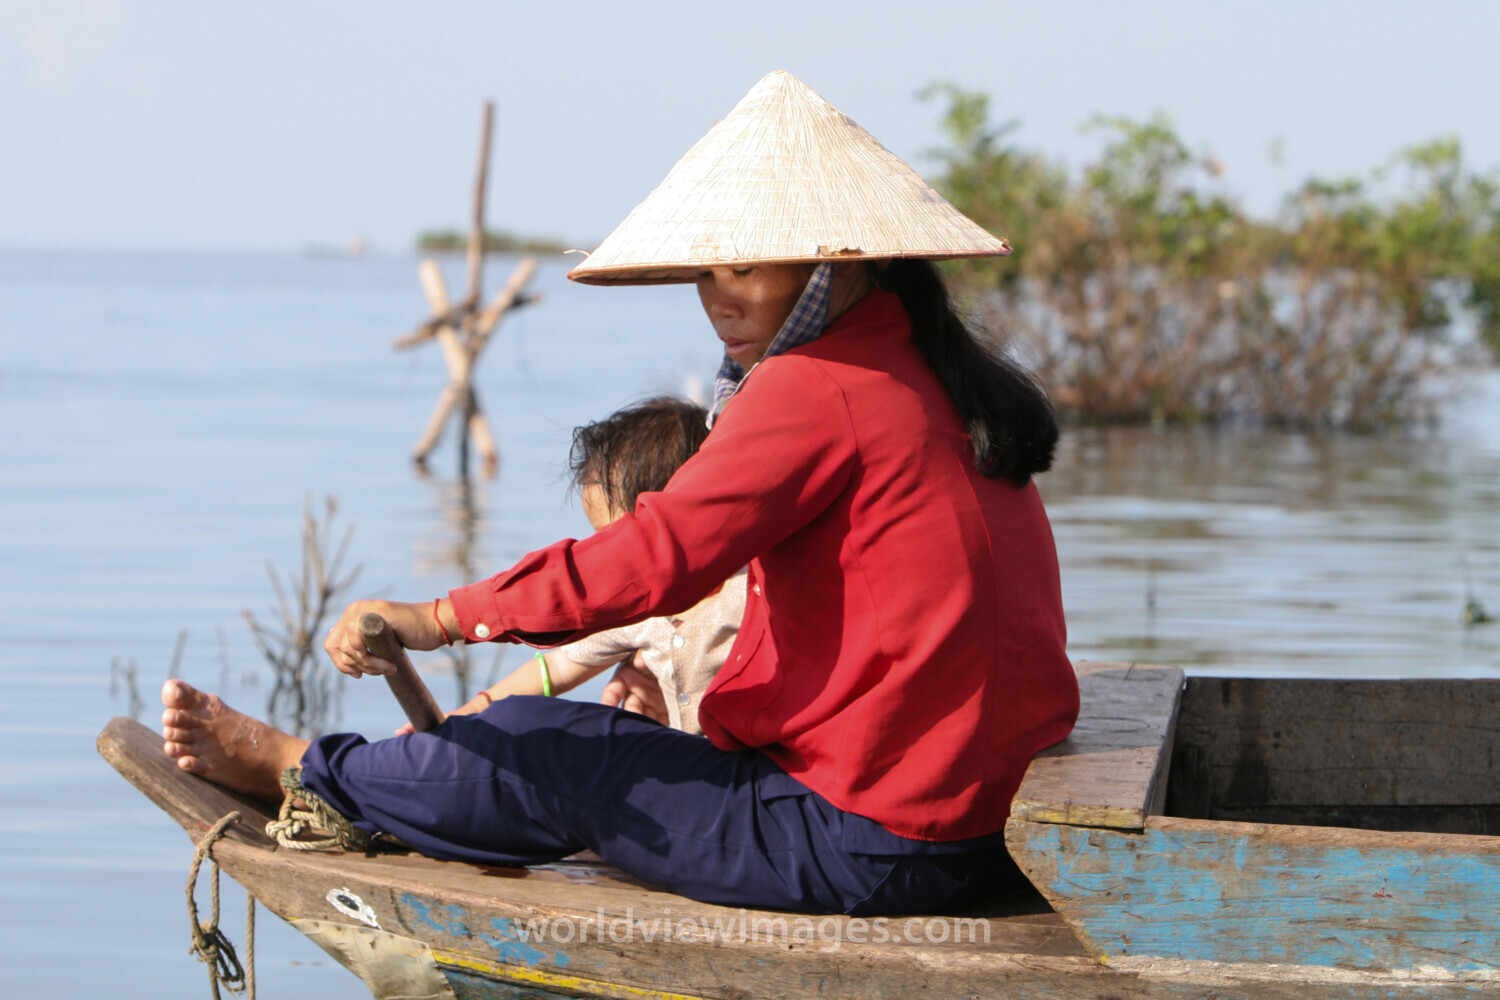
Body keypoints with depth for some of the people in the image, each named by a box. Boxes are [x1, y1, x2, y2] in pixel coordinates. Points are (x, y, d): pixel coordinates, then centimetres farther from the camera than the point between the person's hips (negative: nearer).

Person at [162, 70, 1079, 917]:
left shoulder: (815, 388, -15)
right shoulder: (940, 382, 14)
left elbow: (656, 555, -20)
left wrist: (442, 618, -12)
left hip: (867, 848, -9)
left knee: (544, 752, 7)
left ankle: (294, 768, 27)